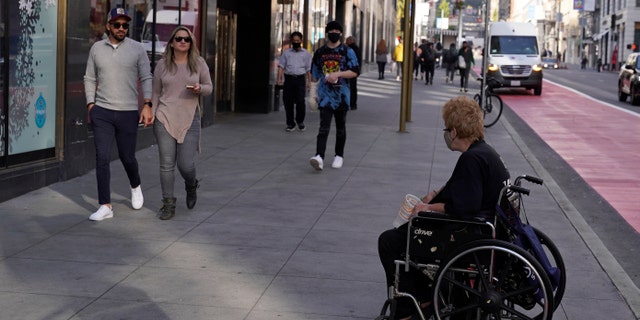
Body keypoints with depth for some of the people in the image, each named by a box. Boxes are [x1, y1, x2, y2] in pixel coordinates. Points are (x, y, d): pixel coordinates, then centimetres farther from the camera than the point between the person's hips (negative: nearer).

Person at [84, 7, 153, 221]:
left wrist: (147, 105, -9)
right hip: (101, 112, 1)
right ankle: (105, 206, -1)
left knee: (127, 157, 8)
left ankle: (135, 187, 40)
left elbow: (146, 78, 1)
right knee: (102, 158, -5)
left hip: (128, 113, -1)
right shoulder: (97, 48, 7)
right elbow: (90, 79, 12)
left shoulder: (137, 49, 1)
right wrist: (90, 105, 4)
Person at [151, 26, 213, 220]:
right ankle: (168, 204, 11)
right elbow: (156, 92, 13)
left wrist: (199, 89, -13)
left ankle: (191, 186, 30)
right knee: (166, 164, 0)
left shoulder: (199, 63, 4)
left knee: (186, 165, -5)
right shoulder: (163, 64, 6)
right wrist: (151, 113, 4)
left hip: (189, 119, -1)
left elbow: (209, 87, 9)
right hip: (165, 119, 1)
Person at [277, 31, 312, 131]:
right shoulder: (286, 53, 12)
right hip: (289, 78, 2)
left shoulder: (306, 53, 11)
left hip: (300, 79, -2)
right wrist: (279, 78, -4)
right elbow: (281, 66, 8)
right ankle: (290, 124, 12)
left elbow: (308, 69, 10)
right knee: (288, 102, 2)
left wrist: (309, 81, 3)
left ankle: (300, 121, 12)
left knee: (300, 101, -11)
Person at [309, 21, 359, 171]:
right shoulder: (320, 52, 8)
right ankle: (319, 157, -22)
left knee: (340, 127, 10)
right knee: (324, 127, -12)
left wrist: (337, 74, -19)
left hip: (341, 94, -1)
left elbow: (355, 72, -8)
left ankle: (339, 156, 24)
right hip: (325, 94, 1)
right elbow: (315, 74, 16)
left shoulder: (347, 52, 0)